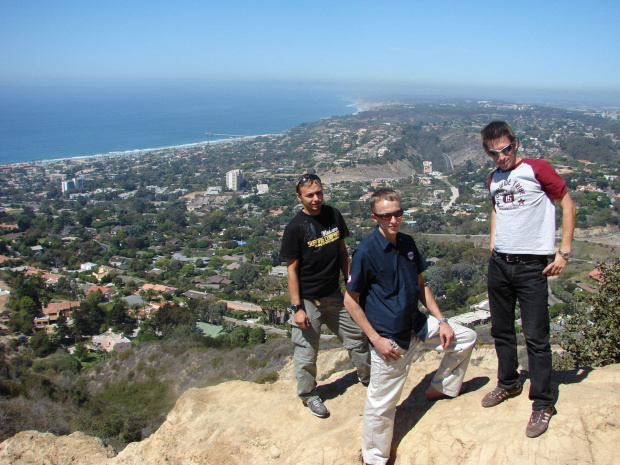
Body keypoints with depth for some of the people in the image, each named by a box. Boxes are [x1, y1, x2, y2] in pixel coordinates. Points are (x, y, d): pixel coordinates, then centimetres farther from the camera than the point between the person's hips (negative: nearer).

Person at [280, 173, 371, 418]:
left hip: (334, 294, 5)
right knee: (307, 351, 7)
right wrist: (297, 308, -16)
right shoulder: (295, 227, -16)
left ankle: (367, 376, 43)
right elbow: (292, 270, -14)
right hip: (308, 300, -5)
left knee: (356, 335, 18)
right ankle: (309, 395, 30)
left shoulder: (333, 215, -1)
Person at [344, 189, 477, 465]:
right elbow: (350, 300, -14)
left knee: (466, 338, 17)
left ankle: (440, 389, 35)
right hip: (390, 339, -7)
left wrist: (441, 321, 7)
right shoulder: (366, 251, -18)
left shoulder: (407, 243, 2)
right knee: (381, 403, 1)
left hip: (417, 325, 7)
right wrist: (376, 339, -17)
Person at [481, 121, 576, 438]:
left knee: (536, 336, -2)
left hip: (531, 265, -6)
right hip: (499, 264, 6)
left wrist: (563, 252, -9)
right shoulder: (493, 180, 13)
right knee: (501, 330, 16)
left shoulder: (537, 169, -6)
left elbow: (568, 207, -5)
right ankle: (508, 384, 35)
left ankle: (542, 403, 11)